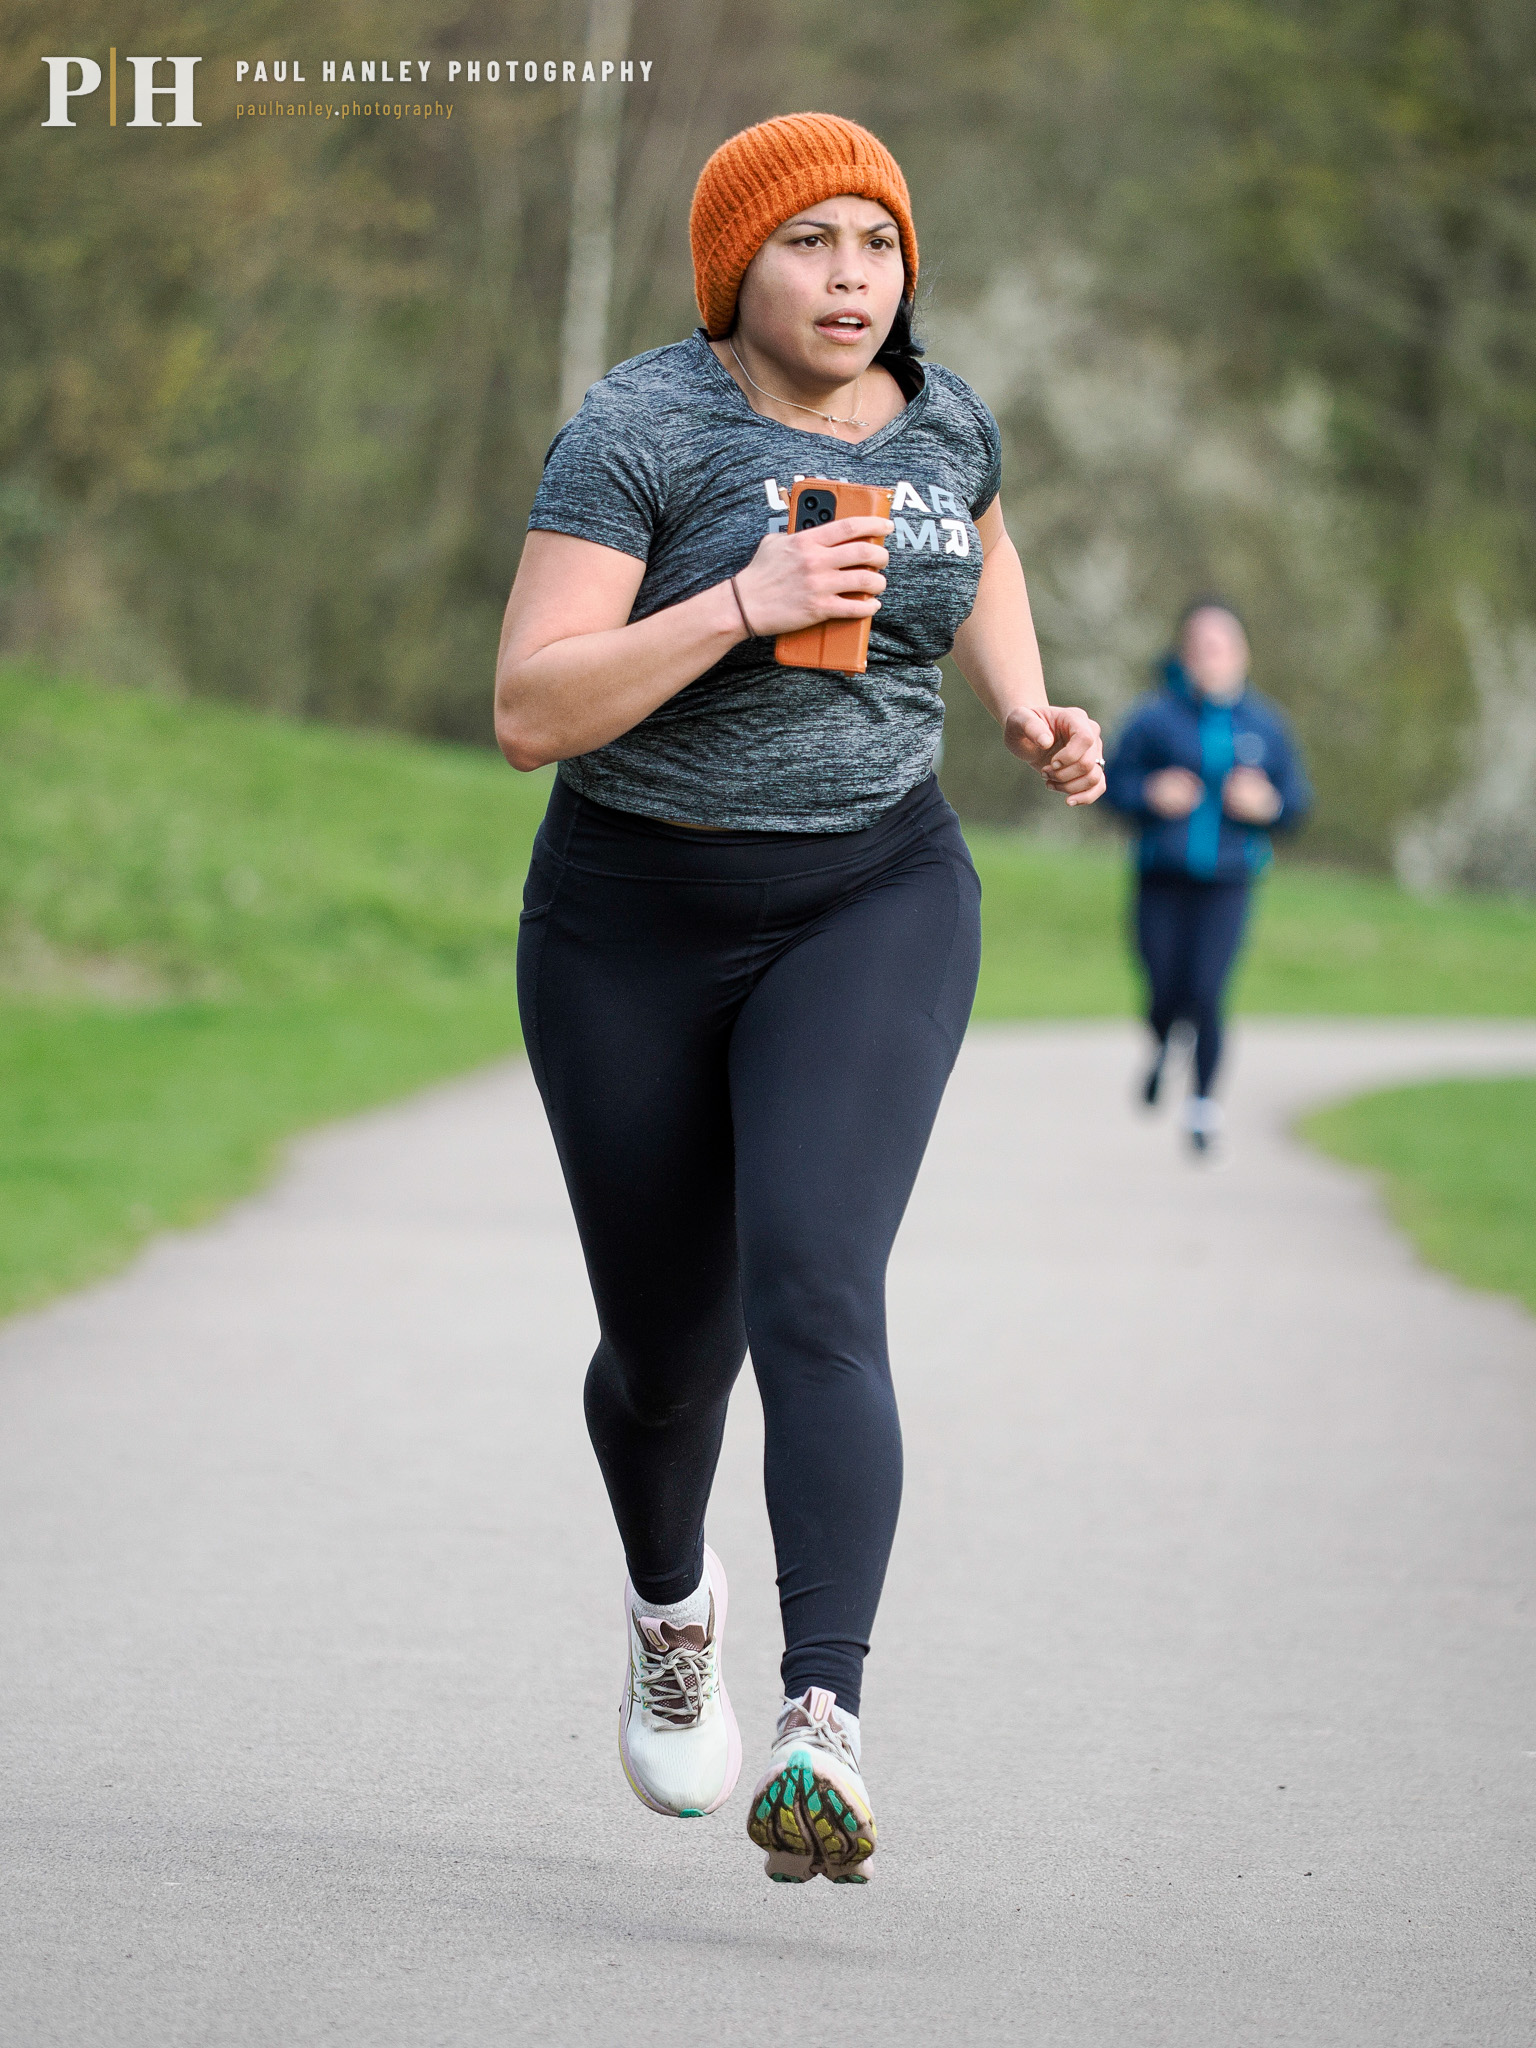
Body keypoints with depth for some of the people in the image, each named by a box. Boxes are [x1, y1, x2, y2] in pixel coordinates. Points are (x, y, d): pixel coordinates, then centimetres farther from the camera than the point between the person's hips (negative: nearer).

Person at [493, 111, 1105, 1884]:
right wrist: (745, 603, -29)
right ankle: (671, 1597, 47)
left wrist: (1028, 708, 9)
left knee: (816, 1299, -22)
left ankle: (822, 1737, -31)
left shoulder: (937, 416, 1)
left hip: (872, 906, 1)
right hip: (635, 926, -1)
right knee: (669, 1352, 13)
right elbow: (530, 712, -20)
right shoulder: (641, 435, -14)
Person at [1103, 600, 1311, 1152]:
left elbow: (1296, 797, 11)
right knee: (1166, 995, 0)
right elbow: (1114, 780, 2)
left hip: (1226, 884, 0)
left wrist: (1268, 805, -10)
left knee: (1206, 995, -12)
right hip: (1163, 882, 0)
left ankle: (1204, 1102, 4)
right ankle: (1161, 1050, 37)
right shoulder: (1155, 717, -3)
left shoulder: (1264, 724, 4)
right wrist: (1150, 794, -17)